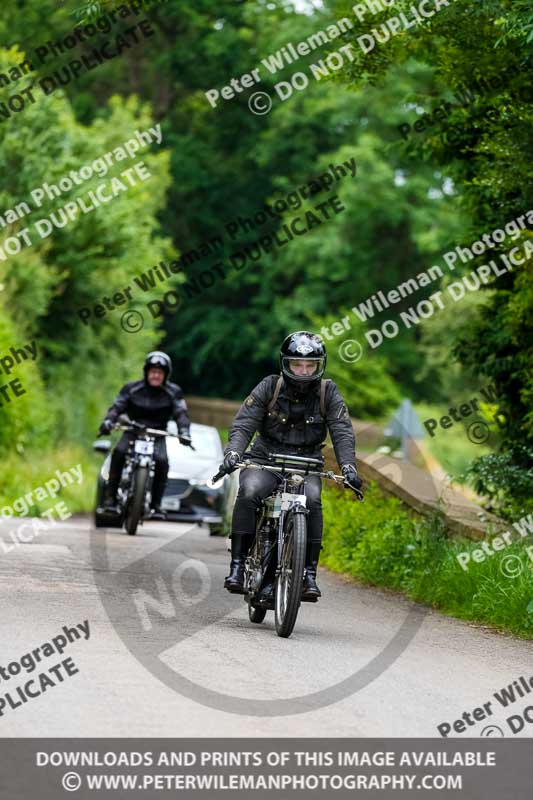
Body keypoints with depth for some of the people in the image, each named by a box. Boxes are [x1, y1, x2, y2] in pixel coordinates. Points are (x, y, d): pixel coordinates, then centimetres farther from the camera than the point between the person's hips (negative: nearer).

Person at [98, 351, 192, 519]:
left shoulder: (173, 392, 2)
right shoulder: (132, 388, 1)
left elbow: (181, 413, -7)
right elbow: (117, 406, -6)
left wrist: (184, 431, -27)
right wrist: (108, 422, -26)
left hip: (157, 435, 0)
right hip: (133, 431, 0)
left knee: (162, 461, -29)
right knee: (119, 453, -29)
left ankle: (156, 504, -16)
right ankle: (110, 498, -25)